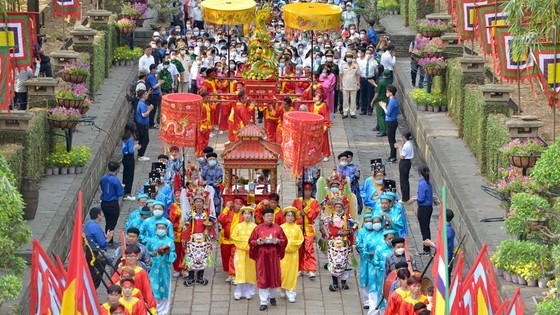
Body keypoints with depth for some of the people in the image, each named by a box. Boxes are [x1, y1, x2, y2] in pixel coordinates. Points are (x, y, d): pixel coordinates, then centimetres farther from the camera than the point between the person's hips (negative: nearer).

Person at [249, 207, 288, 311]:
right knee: (262, 278, -3)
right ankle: (264, 302, -1)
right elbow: (251, 241, 5)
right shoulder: (258, 228, 2)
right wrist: (257, 242, -16)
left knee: (273, 276, 7)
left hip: (274, 256, 1)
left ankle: (272, 296, 33)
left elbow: (284, 240, 6)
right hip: (262, 256, -1)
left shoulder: (277, 228, 4)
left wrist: (278, 241, -14)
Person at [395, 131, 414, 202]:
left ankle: (405, 198, 6)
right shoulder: (410, 144, 5)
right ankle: (407, 197, 28)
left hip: (404, 163, -10)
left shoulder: (406, 145, -24)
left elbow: (402, 156, -21)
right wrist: (399, 147, 9)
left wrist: (399, 148, -12)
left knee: (403, 180, 0)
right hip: (408, 162, 10)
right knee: (405, 180, 19)